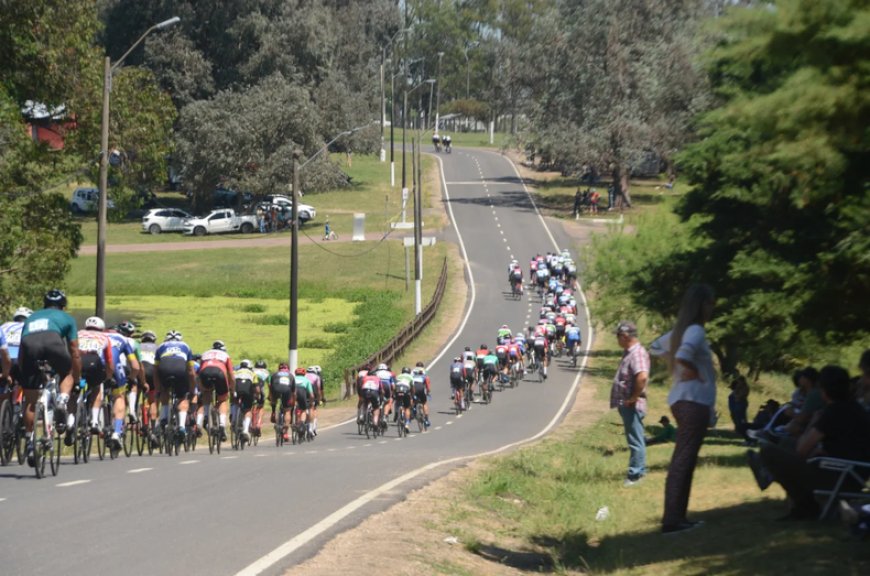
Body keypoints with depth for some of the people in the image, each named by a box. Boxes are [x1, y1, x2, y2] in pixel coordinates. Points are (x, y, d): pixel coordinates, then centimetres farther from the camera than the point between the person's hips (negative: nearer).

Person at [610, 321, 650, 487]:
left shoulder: (637, 353, -18)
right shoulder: (629, 352, 14)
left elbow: (642, 377, -34)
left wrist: (634, 397, -24)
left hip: (631, 405, -11)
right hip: (626, 404, 11)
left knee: (635, 440, -5)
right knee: (635, 440, 17)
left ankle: (635, 475, -2)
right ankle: (640, 471, 26)